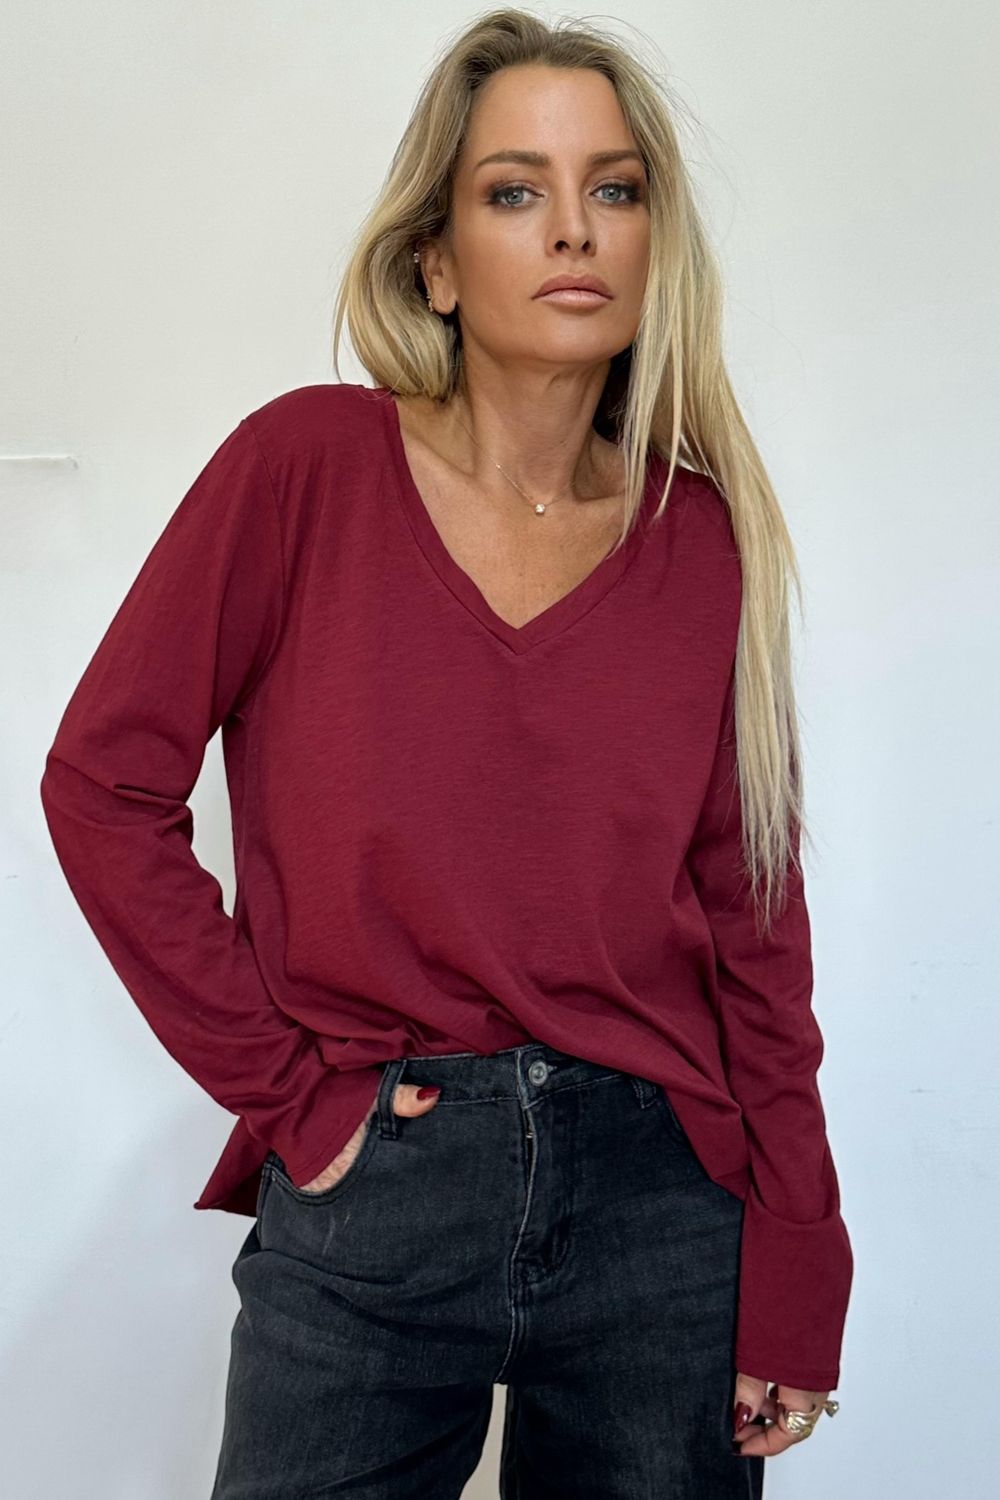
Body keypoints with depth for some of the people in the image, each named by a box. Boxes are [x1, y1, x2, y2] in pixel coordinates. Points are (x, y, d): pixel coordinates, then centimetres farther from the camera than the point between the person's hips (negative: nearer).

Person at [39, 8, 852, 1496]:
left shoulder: (704, 536, 2)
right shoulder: (308, 465, -4)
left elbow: (752, 916, 2)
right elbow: (103, 778, -4)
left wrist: (796, 1273, 0)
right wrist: (281, 1083, -7)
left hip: (661, 1202, 2)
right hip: (366, 1203, -2)